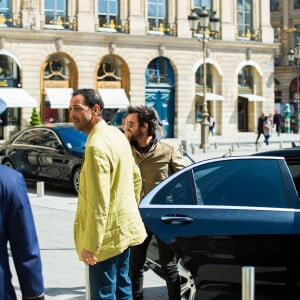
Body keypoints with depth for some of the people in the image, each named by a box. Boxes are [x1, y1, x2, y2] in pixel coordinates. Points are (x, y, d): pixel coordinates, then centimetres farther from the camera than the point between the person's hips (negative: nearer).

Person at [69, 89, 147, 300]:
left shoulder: (96, 146, -23)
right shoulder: (117, 134, 7)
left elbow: (98, 202, -25)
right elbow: (135, 177, 17)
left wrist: (90, 245, -21)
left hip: (107, 235, -10)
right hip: (124, 228, 10)